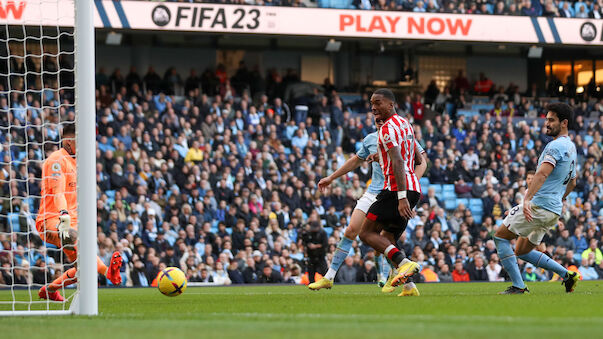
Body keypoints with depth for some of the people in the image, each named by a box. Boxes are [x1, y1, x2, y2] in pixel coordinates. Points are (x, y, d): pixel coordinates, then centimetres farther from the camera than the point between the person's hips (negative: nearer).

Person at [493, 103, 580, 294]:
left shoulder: (556, 146, -14)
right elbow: (572, 182, 30)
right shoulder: (570, 147, 17)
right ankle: (567, 275, 11)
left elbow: (542, 173, -28)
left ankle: (518, 286, -5)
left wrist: (527, 199, -37)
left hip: (538, 206, -9)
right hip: (554, 211, 9)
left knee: (500, 236, 2)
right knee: (522, 251, 19)